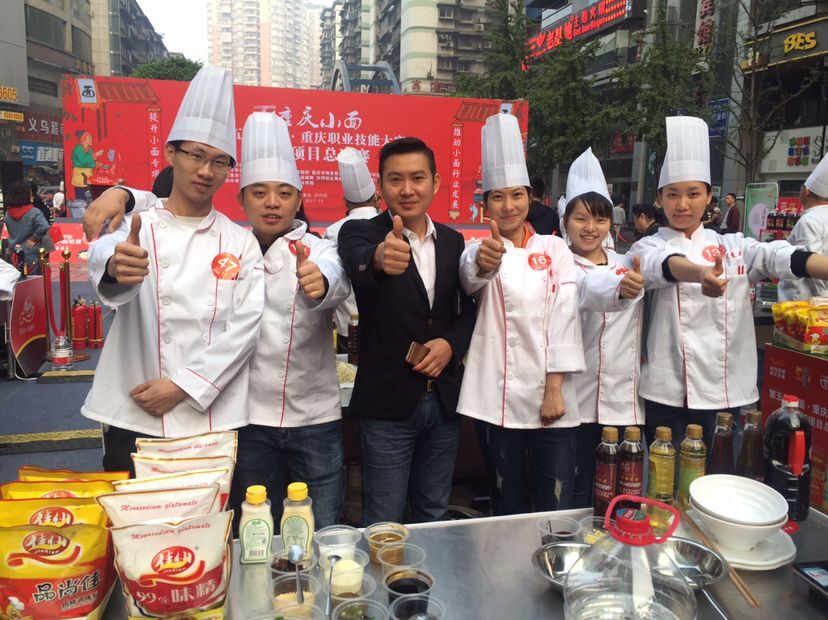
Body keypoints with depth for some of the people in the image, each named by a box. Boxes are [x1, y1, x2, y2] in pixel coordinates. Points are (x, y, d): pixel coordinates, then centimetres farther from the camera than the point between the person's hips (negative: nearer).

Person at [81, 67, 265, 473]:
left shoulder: (241, 242, 5)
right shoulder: (136, 227, 1)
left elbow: (245, 325, -4)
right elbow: (102, 254, -22)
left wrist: (183, 386, -13)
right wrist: (115, 266, -46)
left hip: (213, 421, 1)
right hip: (133, 418, -1)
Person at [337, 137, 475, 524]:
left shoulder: (453, 241, 6)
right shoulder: (361, 233, -8)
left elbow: (467, 309, 12)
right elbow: (357, 264, -31)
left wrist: (451, 344, -8)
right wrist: (379, 258, -54)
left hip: (444, 399, 5)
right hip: (388, 402, -4)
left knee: (434, 514, 20)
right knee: (384, 525, 7)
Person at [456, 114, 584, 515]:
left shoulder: (554, 249, 6)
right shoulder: (480, 249, 3)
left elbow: (564, 316, -2)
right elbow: (471, 277, -22)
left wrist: (555, 388, -10)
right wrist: (482, 264, -46)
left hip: (548, 392, 0)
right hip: (498, 394, 0)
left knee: (557, 504, 4)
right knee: (507, 500, 12)